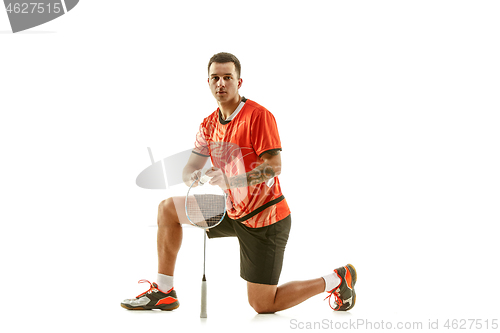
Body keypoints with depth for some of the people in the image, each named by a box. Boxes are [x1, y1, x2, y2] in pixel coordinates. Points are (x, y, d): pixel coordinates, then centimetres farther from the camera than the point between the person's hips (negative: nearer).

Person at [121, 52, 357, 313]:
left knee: (262, 306, -4)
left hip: (265, 219, -7)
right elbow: (190, 168, 5)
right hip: (233, 212, 8)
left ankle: (337, 279, 14)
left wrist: (230, 180, -36)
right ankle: (164, 293, 11)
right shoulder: (209, 124, 4)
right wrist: (192, 178, -20)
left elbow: (274, 167, -25)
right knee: (168, 209, 5)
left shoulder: (258, 116, -19)